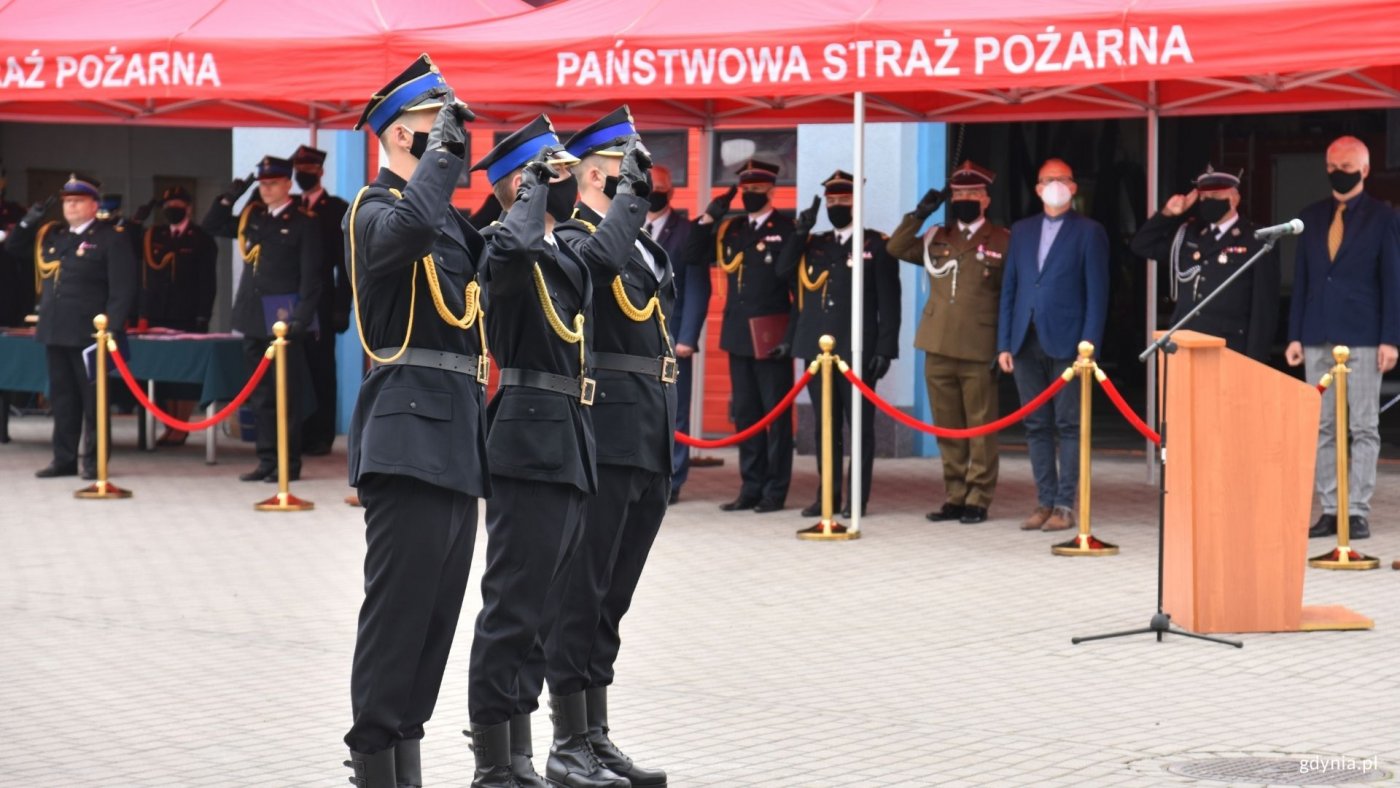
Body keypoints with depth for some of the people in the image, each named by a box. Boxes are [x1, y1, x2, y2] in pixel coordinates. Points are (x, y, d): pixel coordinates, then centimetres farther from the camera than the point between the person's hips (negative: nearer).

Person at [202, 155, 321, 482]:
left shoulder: (302, 223, -4)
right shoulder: (252, 217, 13)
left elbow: (311, 277, -9)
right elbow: (211, 227, 20)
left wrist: (301, 317, -18)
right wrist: (229, 197, 6)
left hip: (283, 318, -6)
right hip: (254, 318, 6)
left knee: (286, 394, -1)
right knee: (261, 394, 10)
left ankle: (289, 463, 3)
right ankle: (267, 459, 16)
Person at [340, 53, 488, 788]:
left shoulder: (449, 217, 20)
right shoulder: (375, 208, -8)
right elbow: (408, 230, -31)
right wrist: (443, 151, -19)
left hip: (454, 442, 9)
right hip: (409, 439, -9)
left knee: (437, 617, 11)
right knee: (397, 612, -8)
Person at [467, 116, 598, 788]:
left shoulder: (568, 253, 18)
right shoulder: (509, 249, -11)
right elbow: (513, 248, -35)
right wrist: (535, 188, -21)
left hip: (570, 453, 10)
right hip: (532, 448, -10)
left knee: (539, 609, 15)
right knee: (513, 608, -7)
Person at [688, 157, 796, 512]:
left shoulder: (787, 230, -4)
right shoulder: (730, 229, 13)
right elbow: (694, 253, 10)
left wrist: (796, 332, -13)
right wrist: (708, 217, 0)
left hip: (772, 336, -6)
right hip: (739, 334, 6)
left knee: (775, 413, 0)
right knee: (744, 412, 9)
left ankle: (776, 490, 5)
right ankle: (751, 487, 15)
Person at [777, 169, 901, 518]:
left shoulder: (877, 245, 2)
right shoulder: (813, 245, 15)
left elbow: (889, 302, -2)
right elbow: (783, 271, 0)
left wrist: (885, 348, -9)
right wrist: (799, 233, -6)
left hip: (857, 350, -5)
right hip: (817, 347, 5)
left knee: (860, 424, -1)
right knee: (825, 425, 8)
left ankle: (857, 498, 2)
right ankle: (827, 495, 14)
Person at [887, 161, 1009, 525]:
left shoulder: (1003, 241, 2)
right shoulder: (937, 238, 15)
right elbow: (897, 248, 10)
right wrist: (919, 215, -1)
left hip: (979, 353, -5)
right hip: (938, 349, 5)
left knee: (980, 429, 0)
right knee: (947, 429, 9)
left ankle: (978, 500, 5)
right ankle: (954, 498, 15)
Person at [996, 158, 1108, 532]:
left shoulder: (1089, 232, 2)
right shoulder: (1022, 231, 14)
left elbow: (1097, 293, -3)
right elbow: (1009, 288, 13)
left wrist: (1089, 345, -11)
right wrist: (1004, 343, 6)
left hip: (1065, 343, -4)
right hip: (1026, 343, 4)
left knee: (1068, 426, -2)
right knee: (1036, 426, 7)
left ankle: (1064, 506, 0)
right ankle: (1045, 503, 12)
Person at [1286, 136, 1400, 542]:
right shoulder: (1311, 217, 11)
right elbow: (1300, 279, 12)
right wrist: (1295, 335, 7)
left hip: (1362, 338, -4)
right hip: (1318, 338, 4)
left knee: (1364, 429, -1)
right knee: (1323, 429, 5)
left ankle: (1358, 512, 1)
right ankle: (1330, 510, 9)